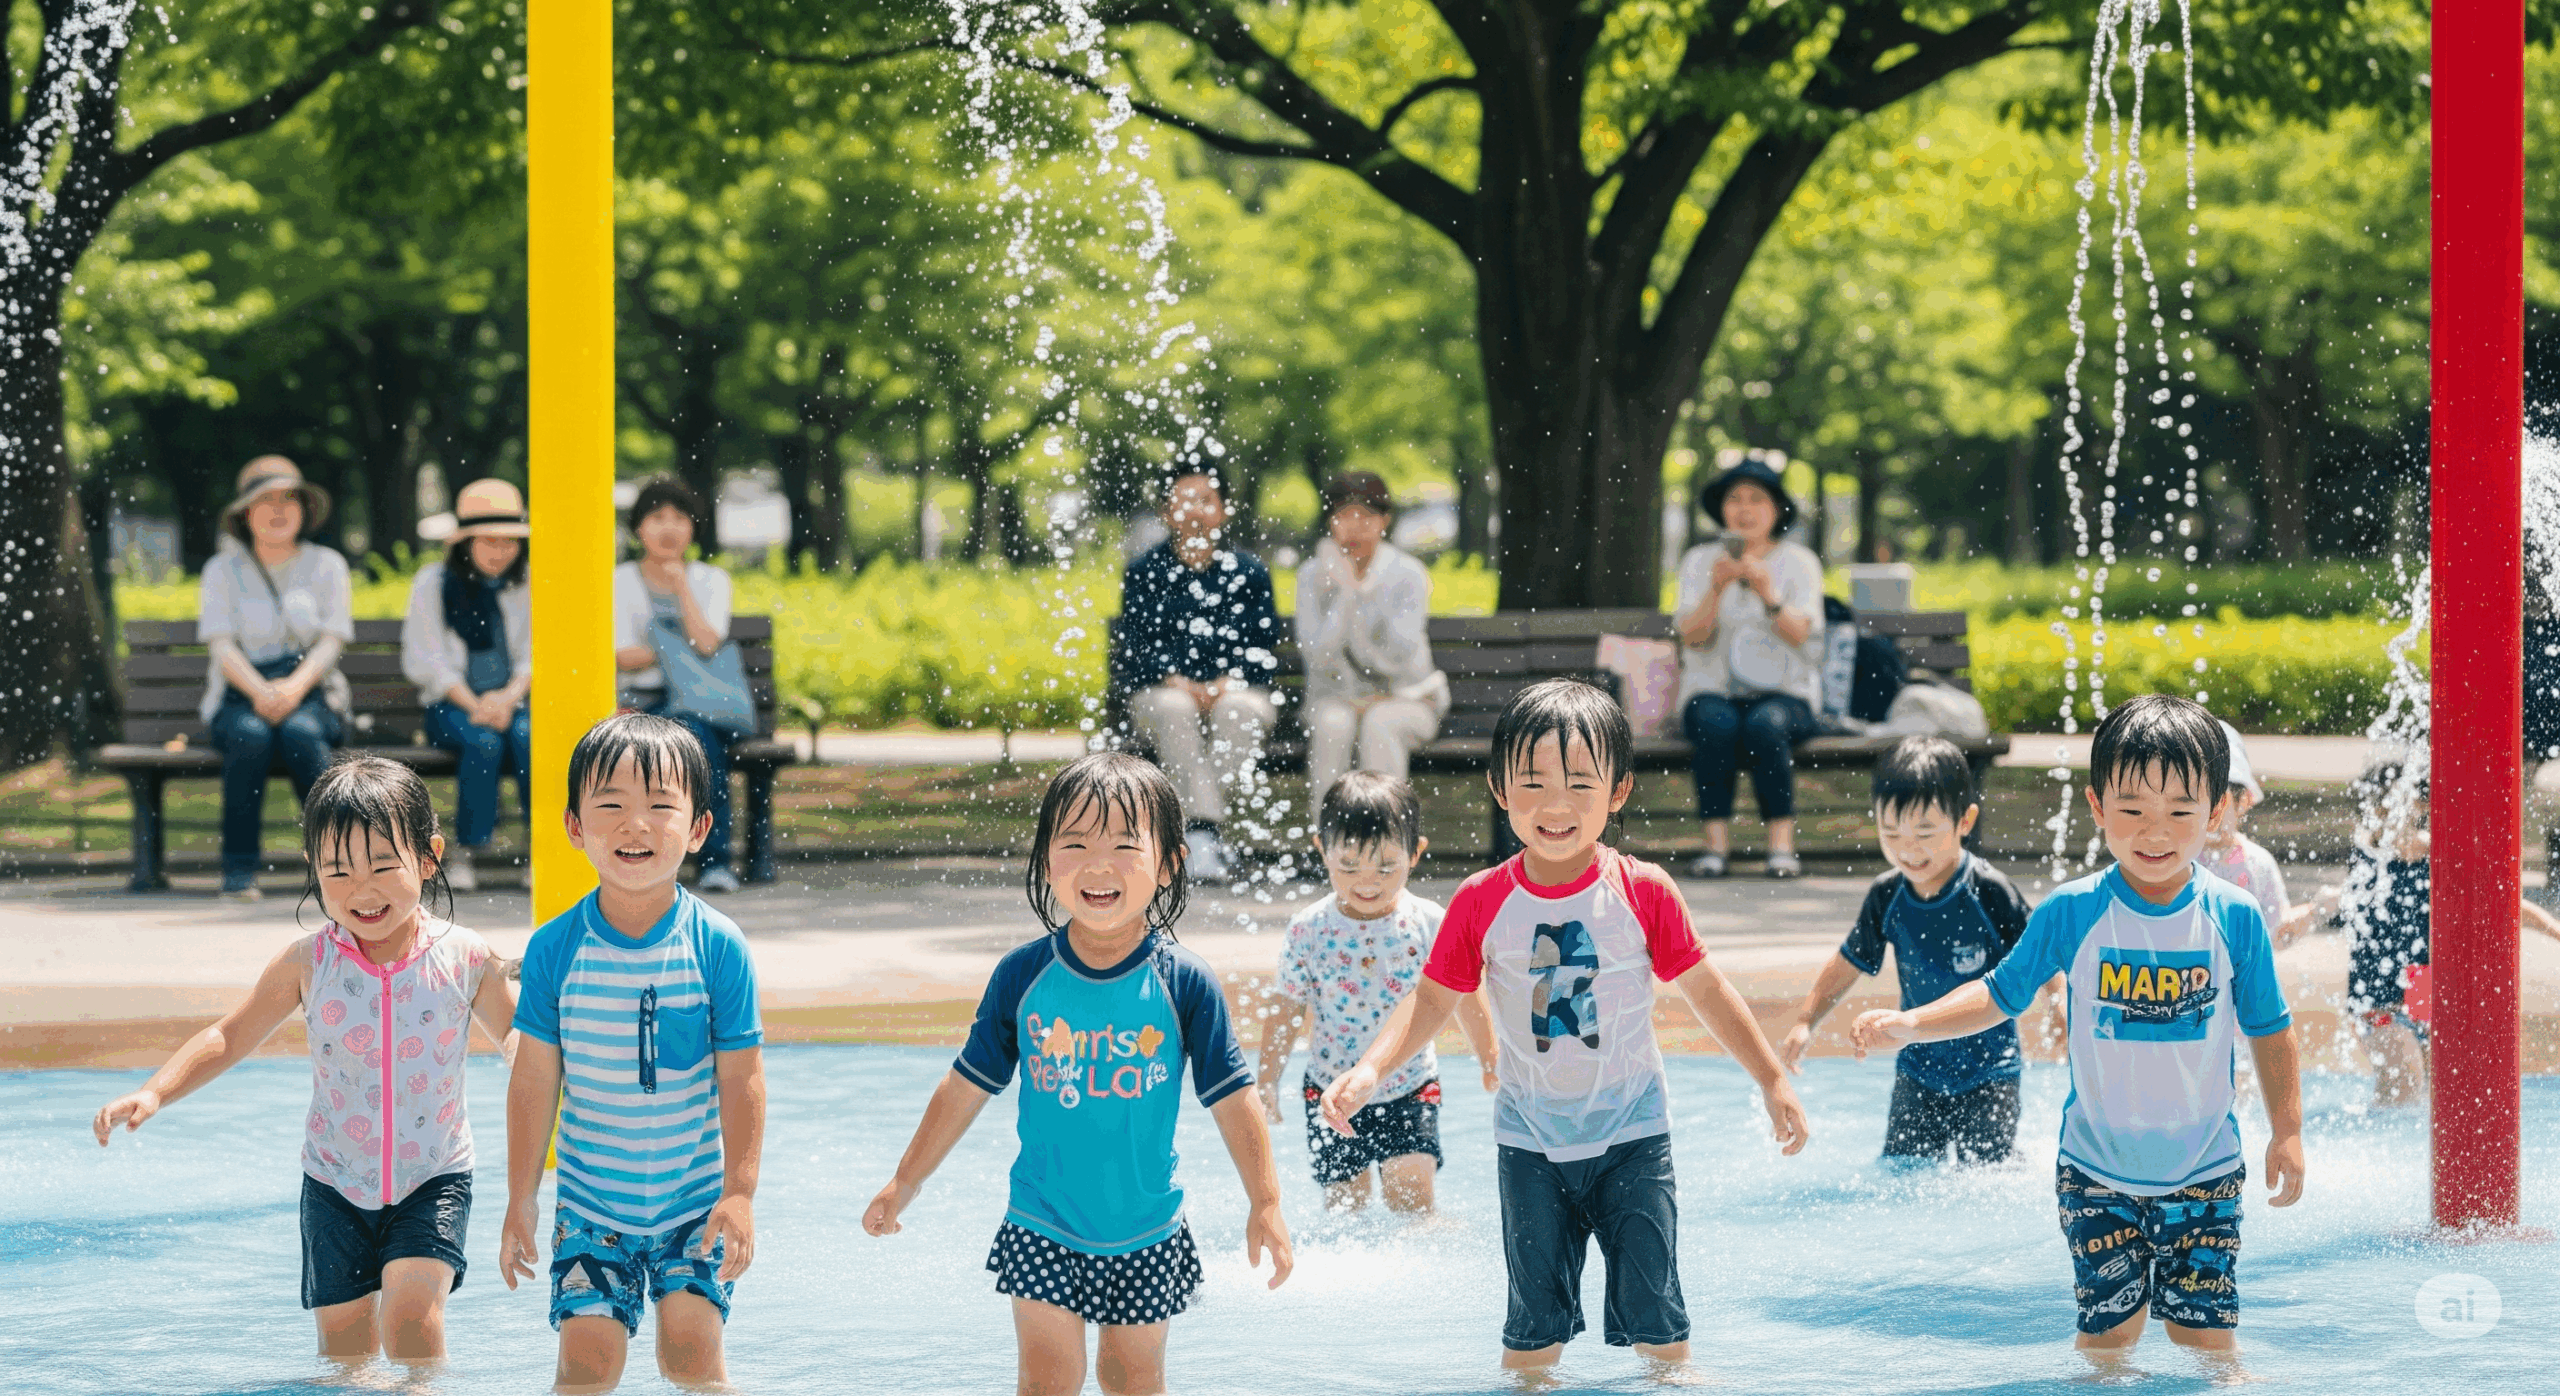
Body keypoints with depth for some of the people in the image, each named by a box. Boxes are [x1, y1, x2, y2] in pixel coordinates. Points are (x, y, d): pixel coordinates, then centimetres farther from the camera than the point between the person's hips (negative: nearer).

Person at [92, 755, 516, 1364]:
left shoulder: (463, 958, -10)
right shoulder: (308, 963, -8)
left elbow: (516, 1038, 5)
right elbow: (231, 1037, 1)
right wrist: (154, 1093, -11)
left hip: (433, 1181, -2)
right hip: (335, 1185, 2)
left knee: (410, 1312, -20)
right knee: (343, 1341, 9)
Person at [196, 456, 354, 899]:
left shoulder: (326, 565, 10)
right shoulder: (223, 571, 9)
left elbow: (331, 642, -1)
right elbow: (221, 646, -3)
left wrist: (294, 687, -21)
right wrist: (260, 691, -23)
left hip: (311, 695, 0)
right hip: (239, 698, 0)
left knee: (299, 733, -36)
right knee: (251, 736, -36)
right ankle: (238, 869, -34)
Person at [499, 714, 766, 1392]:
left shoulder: (718, 947, -8)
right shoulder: (555, 948, -6)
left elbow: (740, 1079, -5)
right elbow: (535, 1080, 0)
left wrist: (740, 1192, -11)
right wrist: (520, 1203, 2)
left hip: (695, 1199, -1)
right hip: (590, 1202, 1)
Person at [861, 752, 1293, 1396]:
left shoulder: (1184, 982, -10)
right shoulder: (1023, 975, -7)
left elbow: (1231, 1099, -4)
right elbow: (967, 1086, 4)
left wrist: (1265, 1202, -6)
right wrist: (907, 1181, 9)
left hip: (1146, 1229, 0)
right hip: (1043, 1226, 0)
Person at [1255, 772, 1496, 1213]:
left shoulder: (1430, 925, -9)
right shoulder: (1309, 930, -9)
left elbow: (1463, 995, 6)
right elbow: (1286, 1011, 1)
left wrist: (1489, 1060, 15)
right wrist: (1267, 1082, 4)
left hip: (1409, 1091, -1)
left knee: (1410, 1191, -13)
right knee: (1344, 1205, 5)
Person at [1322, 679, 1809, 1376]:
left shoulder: (1644, 892, -8)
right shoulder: (1483, 901, -6)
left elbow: (1706, 990, 1)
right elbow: (1432, 1001, -1)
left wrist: (1773, 1081, 2)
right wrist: (1369, 1070, -16)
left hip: (1631, 1135, -1)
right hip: (1531, 1142, 1)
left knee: (1654, 1316, -1)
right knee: (1536, 1325, 5)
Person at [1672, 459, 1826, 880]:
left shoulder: (1799, 562, 8)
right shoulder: (1699, 560, 10)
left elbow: (1799, 634, -7)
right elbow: (1691, 636, -3)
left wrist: (1767, 591, -24)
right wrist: (1716, 589, -20)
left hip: (1783, 692, -1)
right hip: (1713, 690, 1)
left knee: (1765, 724, -35)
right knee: (1716, 724, -34)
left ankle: (1783, 846, -34)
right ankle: (1717, 843, -32)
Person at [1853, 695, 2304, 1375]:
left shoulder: (2233, 917, -6)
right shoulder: (2072, 913, -7)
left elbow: (2268, 1029, 3)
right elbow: (2000, 994, 3)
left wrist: (2287, 1131, -1)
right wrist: (1909, 1024, -10)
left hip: (2203, 1172, 0)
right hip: (2098, 1174, 0)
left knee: (2207, 1337, -2)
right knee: (2107, 1333, 4)